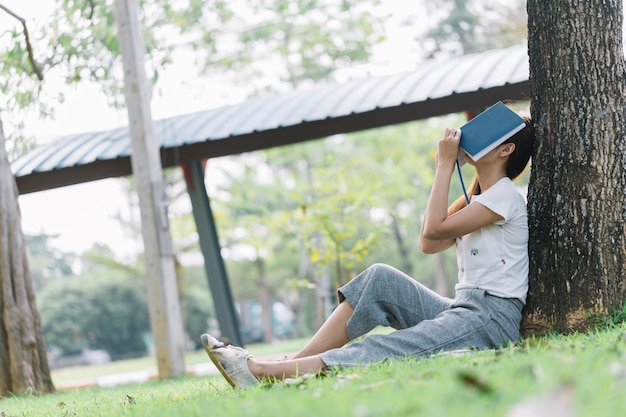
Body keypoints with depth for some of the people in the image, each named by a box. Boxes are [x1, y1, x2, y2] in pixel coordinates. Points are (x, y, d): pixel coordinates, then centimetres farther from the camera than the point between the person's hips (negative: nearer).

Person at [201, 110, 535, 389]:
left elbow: (434, 229, -12)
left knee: (390, 351, -24)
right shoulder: (478, 198, 24)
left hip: (494, 317, -9)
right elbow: (428, 244, 18)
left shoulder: (505, 195, -6)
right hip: (461, 309, 9)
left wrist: (445, 164, -3)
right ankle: (290, 364, -17)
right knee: (381, 279, -8)